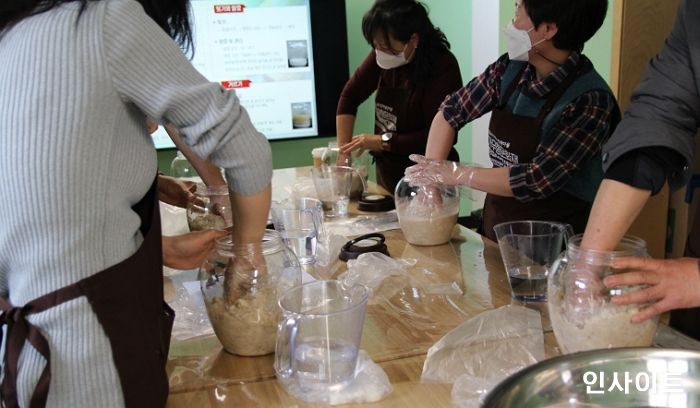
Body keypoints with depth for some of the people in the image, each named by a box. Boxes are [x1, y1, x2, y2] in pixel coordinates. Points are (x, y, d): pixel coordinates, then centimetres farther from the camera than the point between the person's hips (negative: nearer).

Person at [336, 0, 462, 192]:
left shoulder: (442, 66, -20)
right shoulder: (382, 58, -5)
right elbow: (349, 97, 2)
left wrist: (384, 141, -23)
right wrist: (343, 152, -7)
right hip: (387, 176, 6)